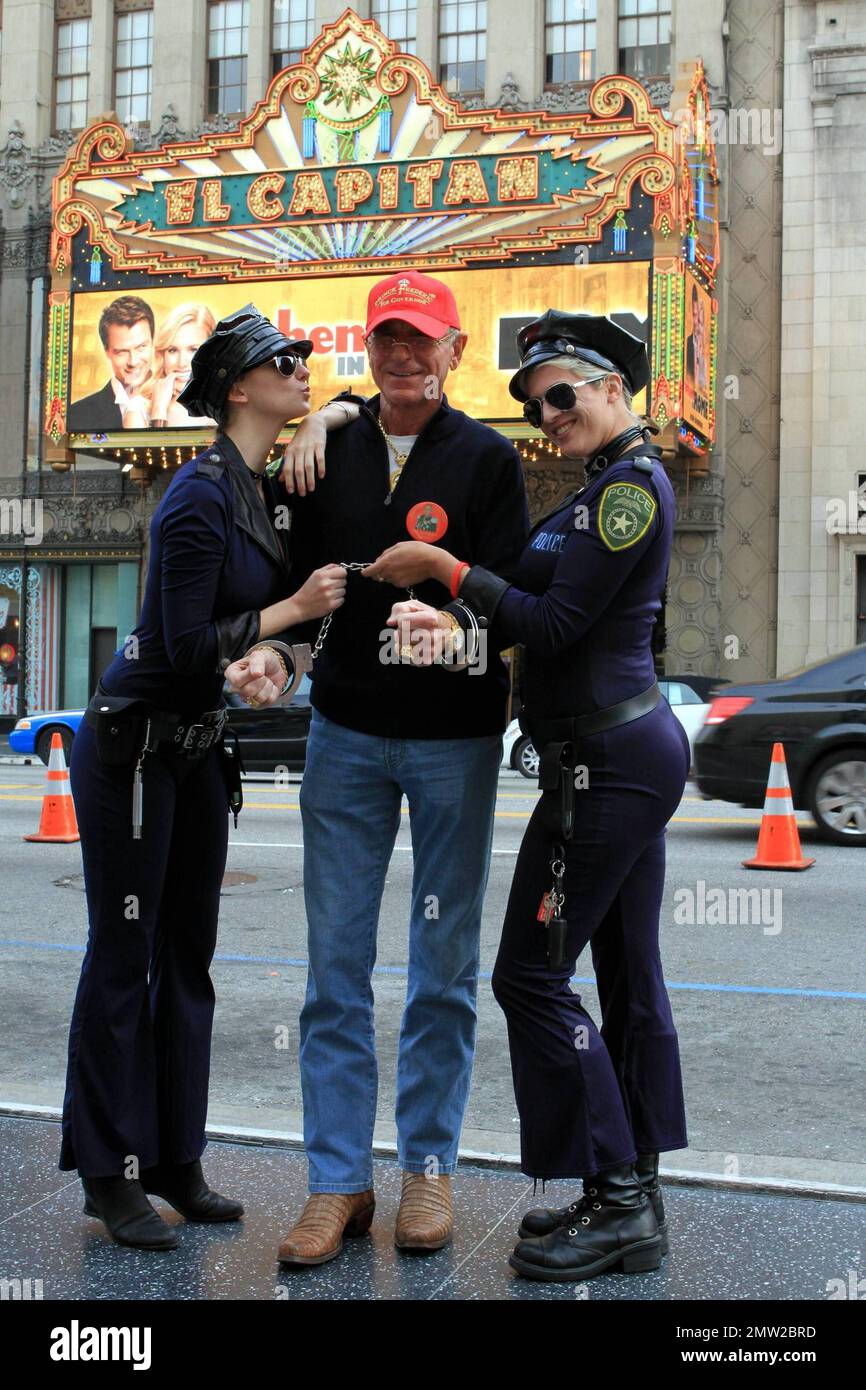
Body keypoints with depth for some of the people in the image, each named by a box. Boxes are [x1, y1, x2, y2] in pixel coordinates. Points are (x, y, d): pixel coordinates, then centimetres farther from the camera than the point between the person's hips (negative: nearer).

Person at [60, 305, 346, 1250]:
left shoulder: (263, 488, 7)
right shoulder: (201, 496, -19)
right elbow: (185, 644, -21)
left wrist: (265, 654, -10)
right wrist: (295, 611, -14)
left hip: (197, 747, 9)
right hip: (132, 743, -8)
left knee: (188, 956, 12)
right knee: (124, 958, 0)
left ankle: (174, 1161, 23)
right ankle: (110, 1175, 12)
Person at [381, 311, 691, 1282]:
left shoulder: (630, 483, -13)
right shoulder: (615, 482, 18)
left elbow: (558, 625, -17)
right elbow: (539, 604, 13)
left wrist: (447, 569, -13)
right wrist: (458, 619, -3)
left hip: (604, 757, -10)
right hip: (637, 745, 10)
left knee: (532, 973, -5)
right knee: (628, 974, 11)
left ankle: (617, 1199, 2)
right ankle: (633, 1205, 20)